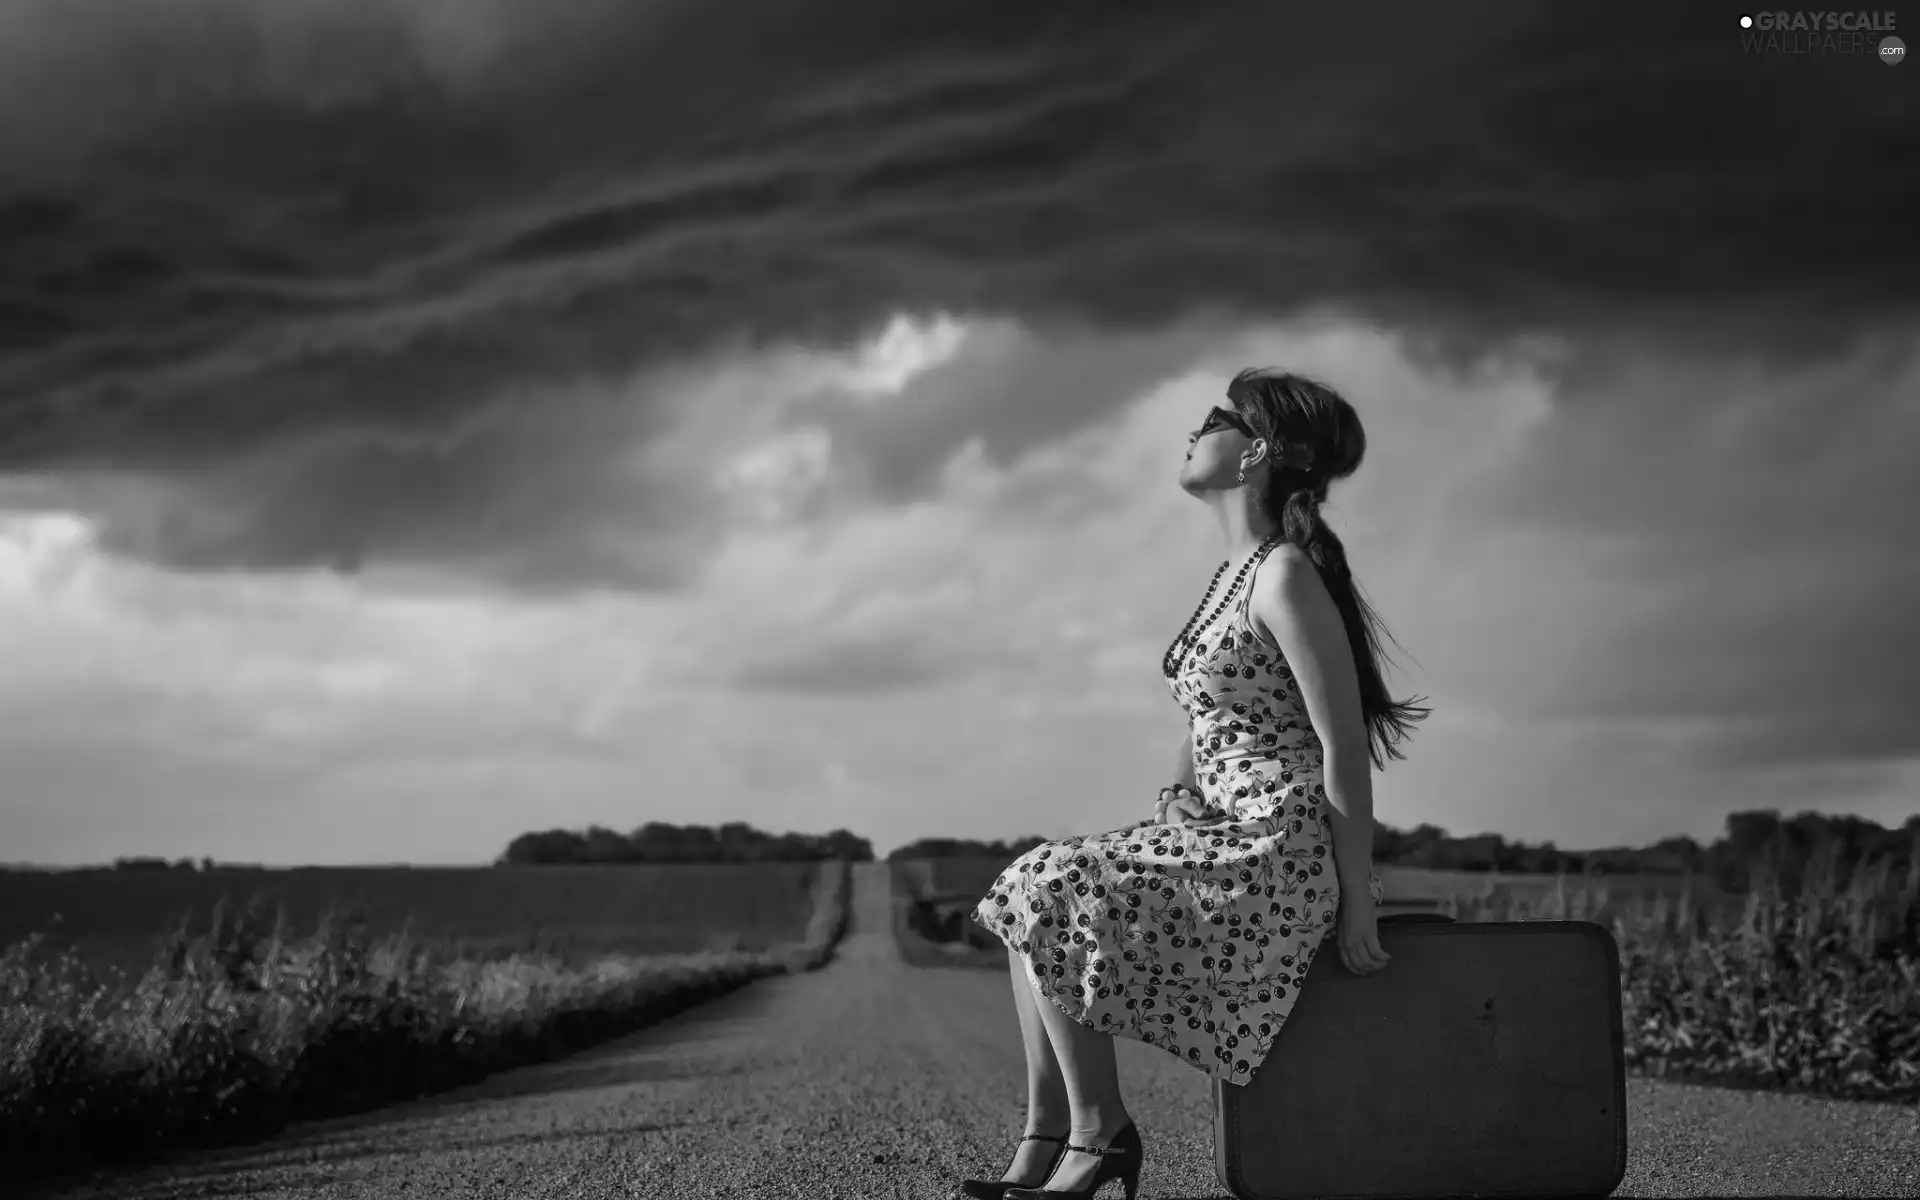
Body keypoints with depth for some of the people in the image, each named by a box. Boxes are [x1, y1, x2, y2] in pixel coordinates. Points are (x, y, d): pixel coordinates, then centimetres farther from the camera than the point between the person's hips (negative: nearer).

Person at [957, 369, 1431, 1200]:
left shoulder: (1286, 575, -14)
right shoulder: (1235, 573, 16)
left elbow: (1345, 748, -17)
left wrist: (1356, 907, -17)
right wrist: (1173, 813, 5)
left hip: (1285, 854, -9)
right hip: (1226, 836, 9)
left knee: (1051, 900, -15)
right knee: (1031, 893, 5)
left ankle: (1098, 1131, -3)